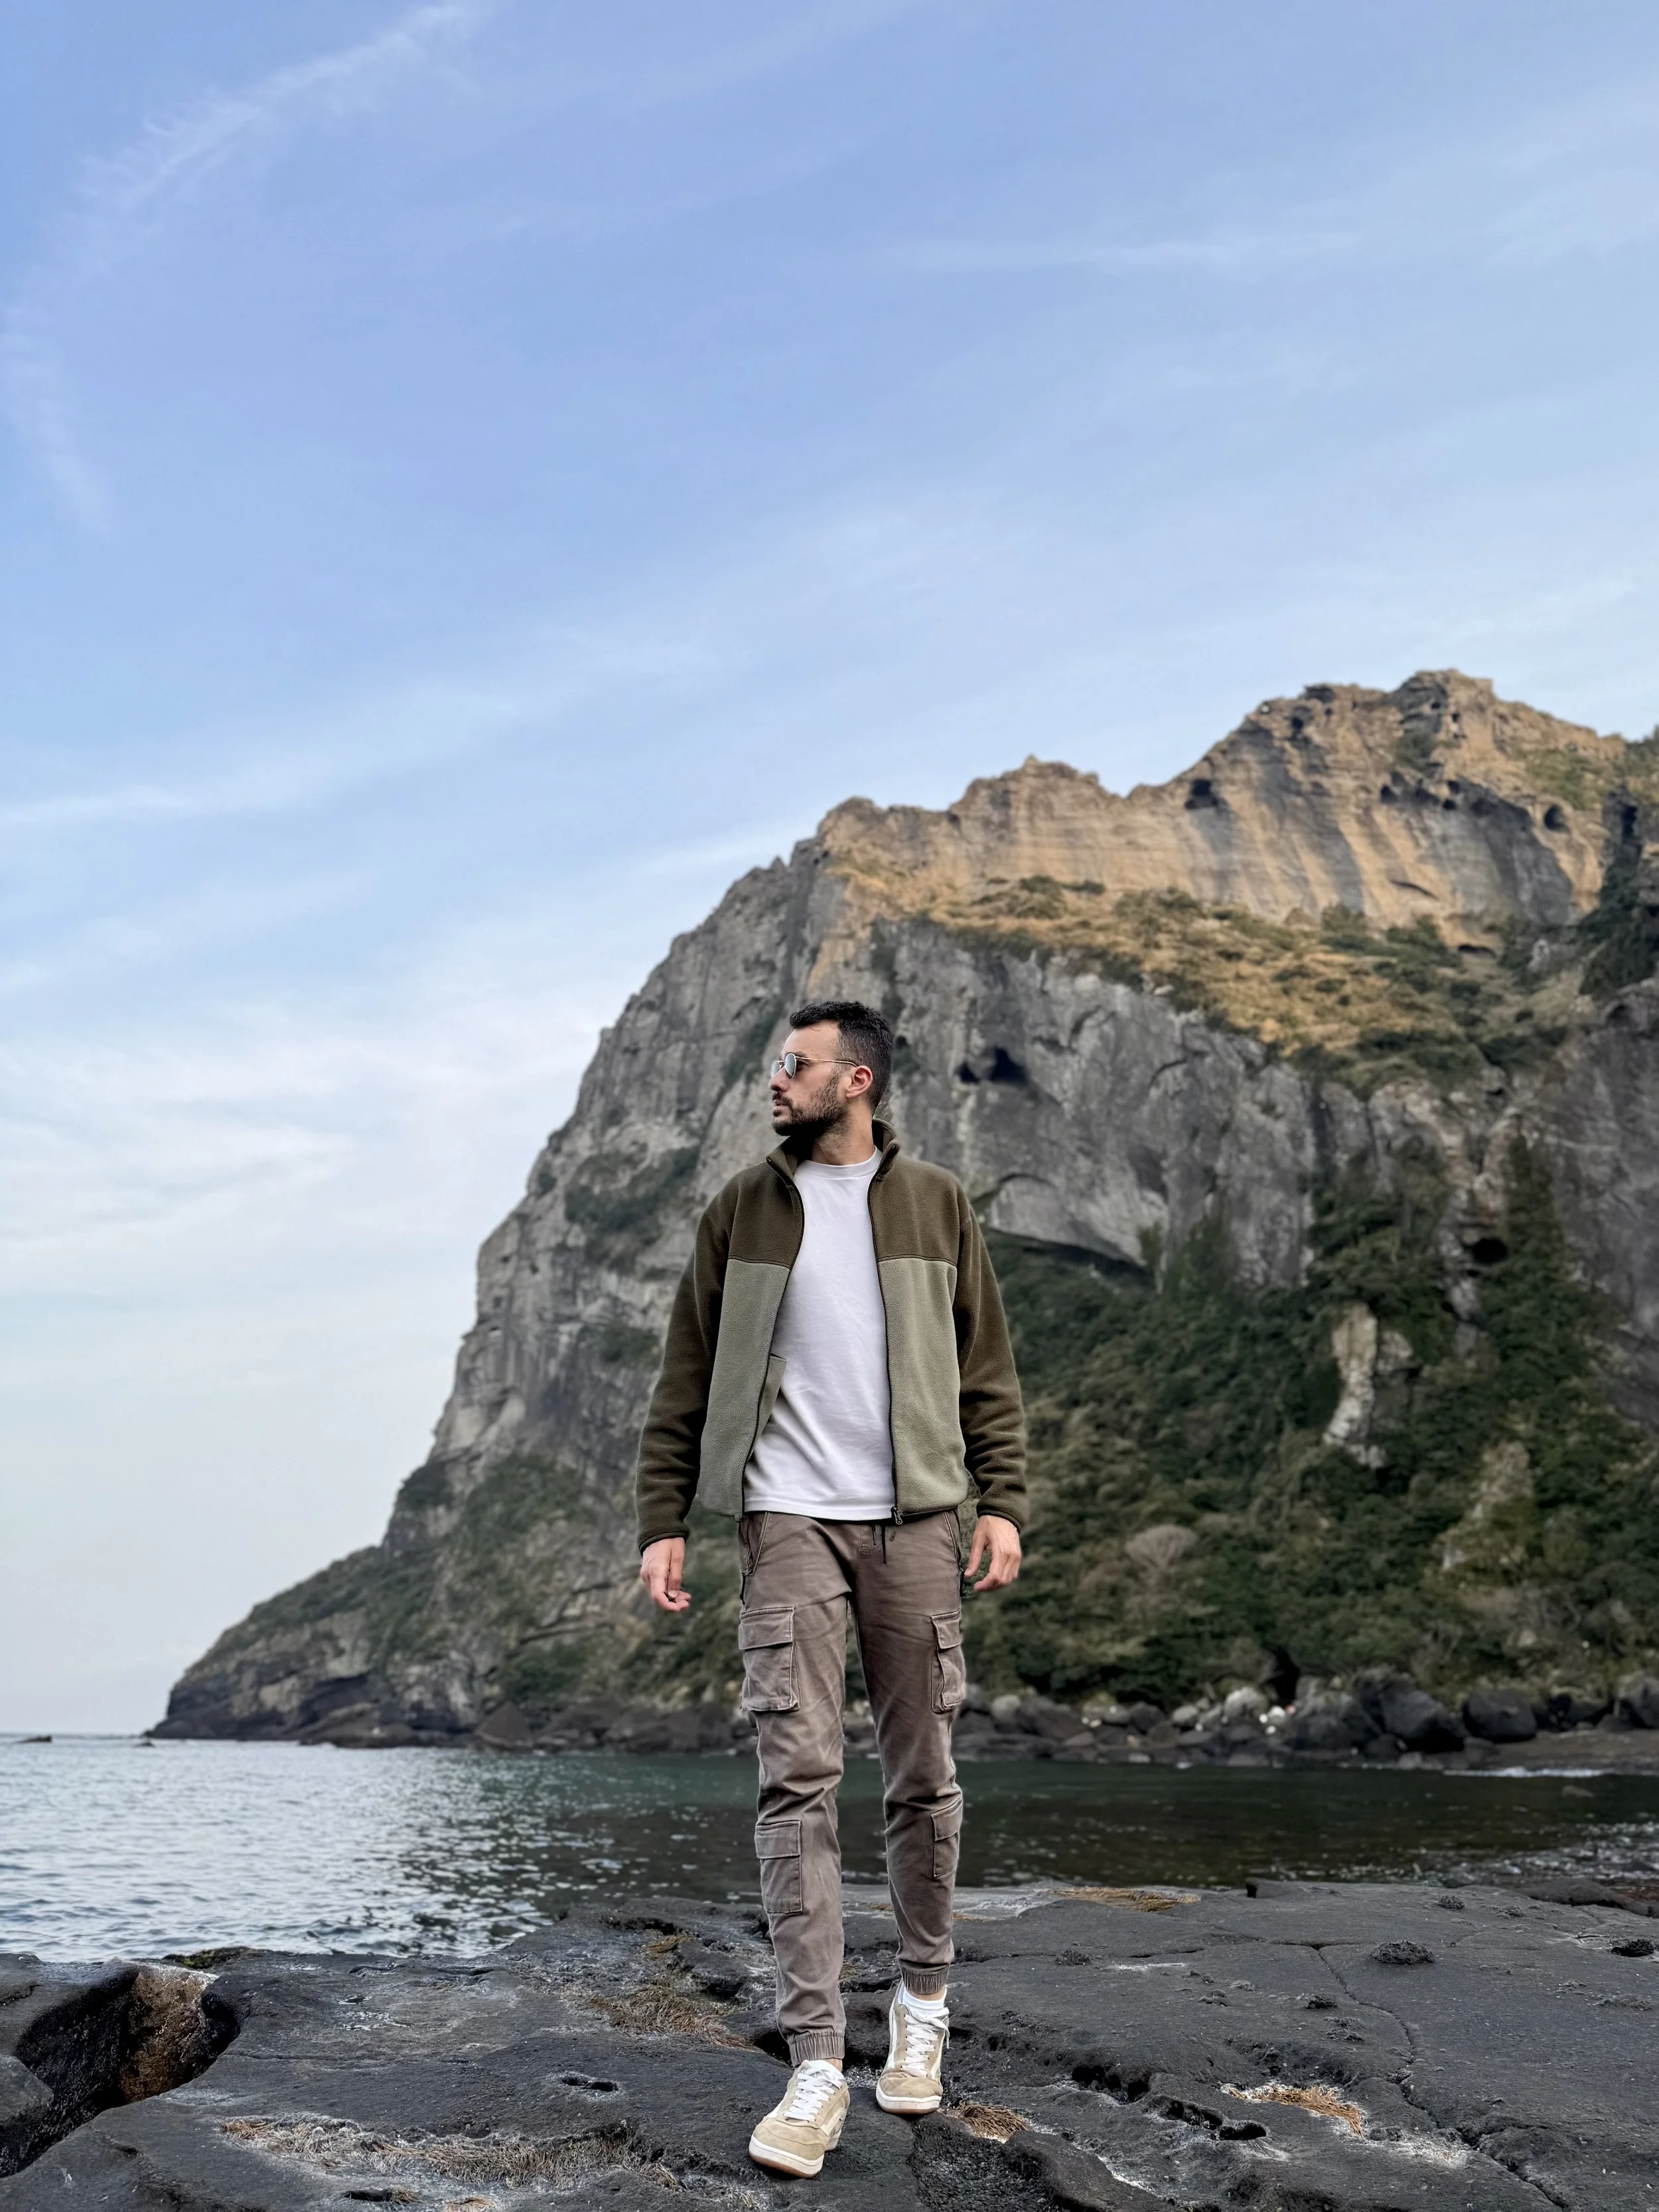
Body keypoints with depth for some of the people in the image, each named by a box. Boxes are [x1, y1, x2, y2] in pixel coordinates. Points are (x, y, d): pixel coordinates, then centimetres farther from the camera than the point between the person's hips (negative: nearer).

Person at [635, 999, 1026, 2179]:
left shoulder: (934, 1203, 6)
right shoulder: (741, 1211, 6)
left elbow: (987, 1370, 7)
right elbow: (686, 1382, 7)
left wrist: (1003, 1501, -2)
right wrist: (663, 1522, 1)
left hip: (916, 1519, 1)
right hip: (790, 1521, 0)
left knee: (924, 1775, 8)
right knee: (798, 1780, -6)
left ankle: (923, 2005, 30)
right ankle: (817, 2066, 0)